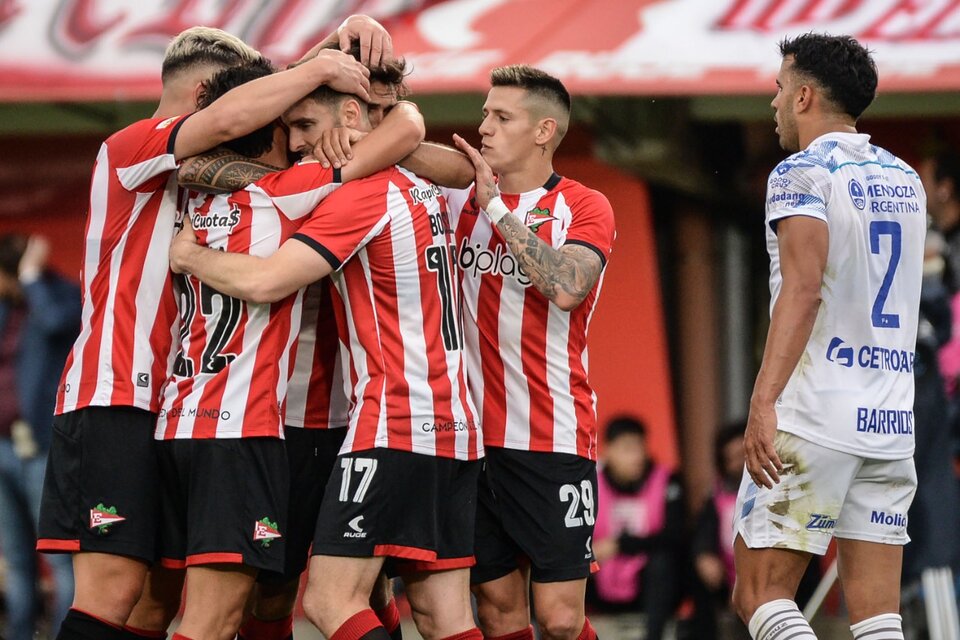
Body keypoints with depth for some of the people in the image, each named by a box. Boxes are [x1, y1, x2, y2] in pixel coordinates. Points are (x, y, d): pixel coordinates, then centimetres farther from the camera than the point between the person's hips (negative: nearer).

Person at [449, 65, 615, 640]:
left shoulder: (584, 208, -1)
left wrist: (498, 207, -15)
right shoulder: (463, 199, 12)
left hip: (556, 441, -4)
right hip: (475, 437, 4)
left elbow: (567, 288, -19)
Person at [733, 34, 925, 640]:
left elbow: (804, 288, -20)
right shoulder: (905, 179, 15)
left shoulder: (803, 173, -7)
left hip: (813, 420, -7)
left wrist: (763, 401, -26)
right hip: (892, 421, 7)